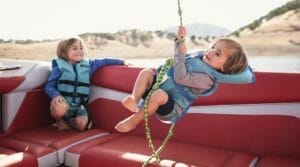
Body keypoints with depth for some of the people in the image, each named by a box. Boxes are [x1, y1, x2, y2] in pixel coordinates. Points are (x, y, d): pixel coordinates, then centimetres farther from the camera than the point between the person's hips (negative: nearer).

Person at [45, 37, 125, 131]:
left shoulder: (87, 65, 8)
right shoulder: (60, 66, -4)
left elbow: (104, 61, 15)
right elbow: (48, 86, -4)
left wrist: (121, 62, 12)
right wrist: (56, 95, -24)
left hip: (78, 106, 4)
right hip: (62, 102, -3)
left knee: (81, 125, -21)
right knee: (60, 108, -38)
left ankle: (68, 122, 14)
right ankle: (60, 121, -1)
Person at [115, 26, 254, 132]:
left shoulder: (206, 78, -19)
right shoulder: (199, 56, 7)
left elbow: (181, 78, -30)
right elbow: (180, 56, 25)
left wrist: (181, 54, -23)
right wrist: (180, 40, 13)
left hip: (171, 108, -8)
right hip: (160, 91, 8)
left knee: (158, 95, -39)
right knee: (146, 72, -9)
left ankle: (133, 121, -18)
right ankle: (134, 102, -29)